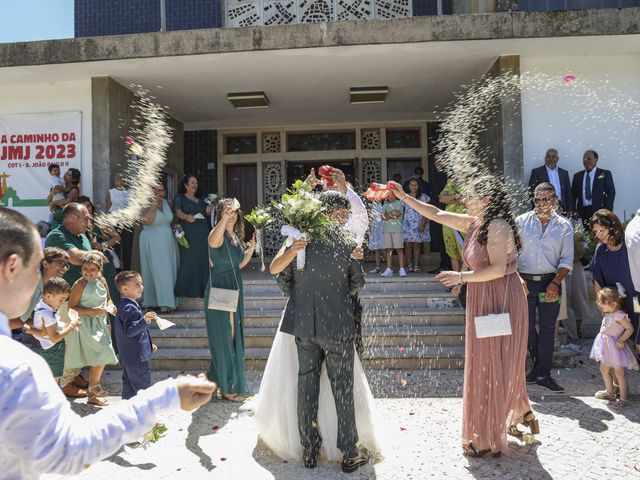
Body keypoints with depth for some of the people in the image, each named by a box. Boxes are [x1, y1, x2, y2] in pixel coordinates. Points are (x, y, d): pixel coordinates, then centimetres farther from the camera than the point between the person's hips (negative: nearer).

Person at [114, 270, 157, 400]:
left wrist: (149, 344, 28)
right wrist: (145, 320, -42)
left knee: (129, 386, 18)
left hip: (128, 356, 11)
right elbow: (129, 331, -28)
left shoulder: (127, 306, 14)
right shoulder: (129, 308, -19)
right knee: (142, 384, -4)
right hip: (136, 356, -11)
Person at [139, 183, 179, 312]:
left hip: (168, 242, 7)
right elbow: (146, 221, -26)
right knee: (158, 272, -6)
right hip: (152, 242, -6)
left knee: (169, 271, 7)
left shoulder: (166, 202, 10)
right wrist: (154, 206, -28)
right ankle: (164, 303, -5)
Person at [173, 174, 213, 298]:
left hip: (203, 232, 5)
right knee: (188, 260, -8)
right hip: (188, 233, -5)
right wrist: (187, 217, -31)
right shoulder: (180, 197, 6)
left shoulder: (201, 199, 20)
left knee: (203, 259, 0)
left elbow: (206, 214, 21)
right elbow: (178, 212, -9)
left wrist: (208, 210, -3)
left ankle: (202, 288, 6)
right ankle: (186, 290, -3)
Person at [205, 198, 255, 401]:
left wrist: (252, 248, 8)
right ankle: (228, 387, 15)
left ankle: (218, 377, 37)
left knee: (234, 336, 18)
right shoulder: (219, 235, -15)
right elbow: (212, 241, -42)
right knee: (225, 337, 1)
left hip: (234, 292, 8)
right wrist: (224, 218, -54)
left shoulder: (236, 236, 9)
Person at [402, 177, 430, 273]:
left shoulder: (423, 197, 5)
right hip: (407, 224, 2)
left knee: (417, 244, -3)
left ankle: (416, 265, 1)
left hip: (418, 224, -1)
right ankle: (409, 265, 4)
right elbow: (402, 211, 12)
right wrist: (401, 223, 1)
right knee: (408, 244, -2)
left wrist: (423, 223, -11)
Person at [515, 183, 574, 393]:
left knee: (547, 329, 3)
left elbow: (567, 260, 2)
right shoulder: (521, 221, 3)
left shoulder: (564, 226, 4)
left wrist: (555, 283, -10)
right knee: (527, 328, 8)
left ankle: (543, 374, 12)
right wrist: (518, 278, -8)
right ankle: (539, 365, 28)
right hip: (524, 282, 0)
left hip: (550, 283, 0)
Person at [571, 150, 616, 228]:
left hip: (599, 211, -2)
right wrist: (573, 211, 2)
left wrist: (607, 211, -9)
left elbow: (611, 193, 1)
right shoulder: (577, 176, 15)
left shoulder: (605, 174, 7)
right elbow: (573, 194, 14)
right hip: (584, 212, 3)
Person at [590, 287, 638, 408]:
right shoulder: (608, 315, 8)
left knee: (619, 373, -3)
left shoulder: (619, 316, -18)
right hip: (606, 347, 10)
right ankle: (609, 391, 36)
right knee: (604, 369, 20)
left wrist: (622, 339, -22)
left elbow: (630, 328, -16)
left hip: (615, 347, -10)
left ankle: (624, 398, 5)